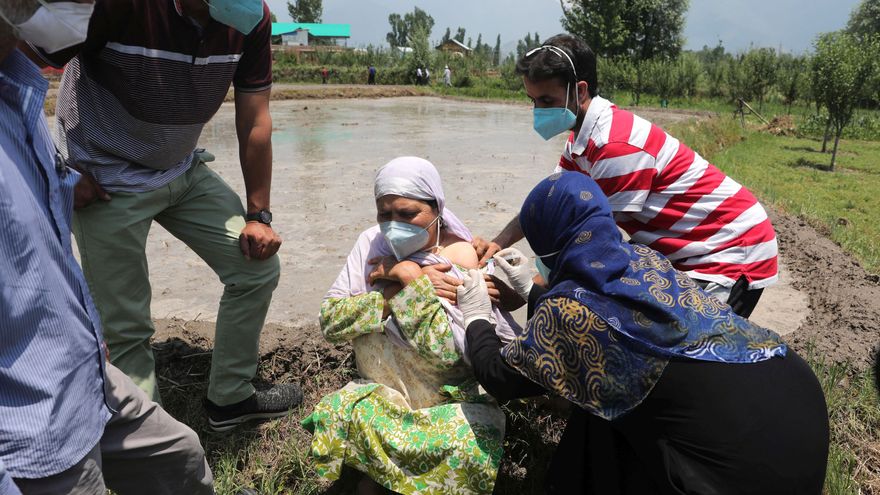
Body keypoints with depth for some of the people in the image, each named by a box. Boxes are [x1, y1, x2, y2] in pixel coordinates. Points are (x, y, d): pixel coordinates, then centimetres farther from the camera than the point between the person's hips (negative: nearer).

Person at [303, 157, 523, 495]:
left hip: (452, 401, -2)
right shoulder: (371, 244, -2)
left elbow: (445, 350, -26)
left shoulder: (463, 260, -15)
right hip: (380, 394, 2)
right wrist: (399, 290, -20)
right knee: (335, 412, -27)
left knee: (472, 447, -30)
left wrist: (408, 277, -24)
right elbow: (329, 322, -11)